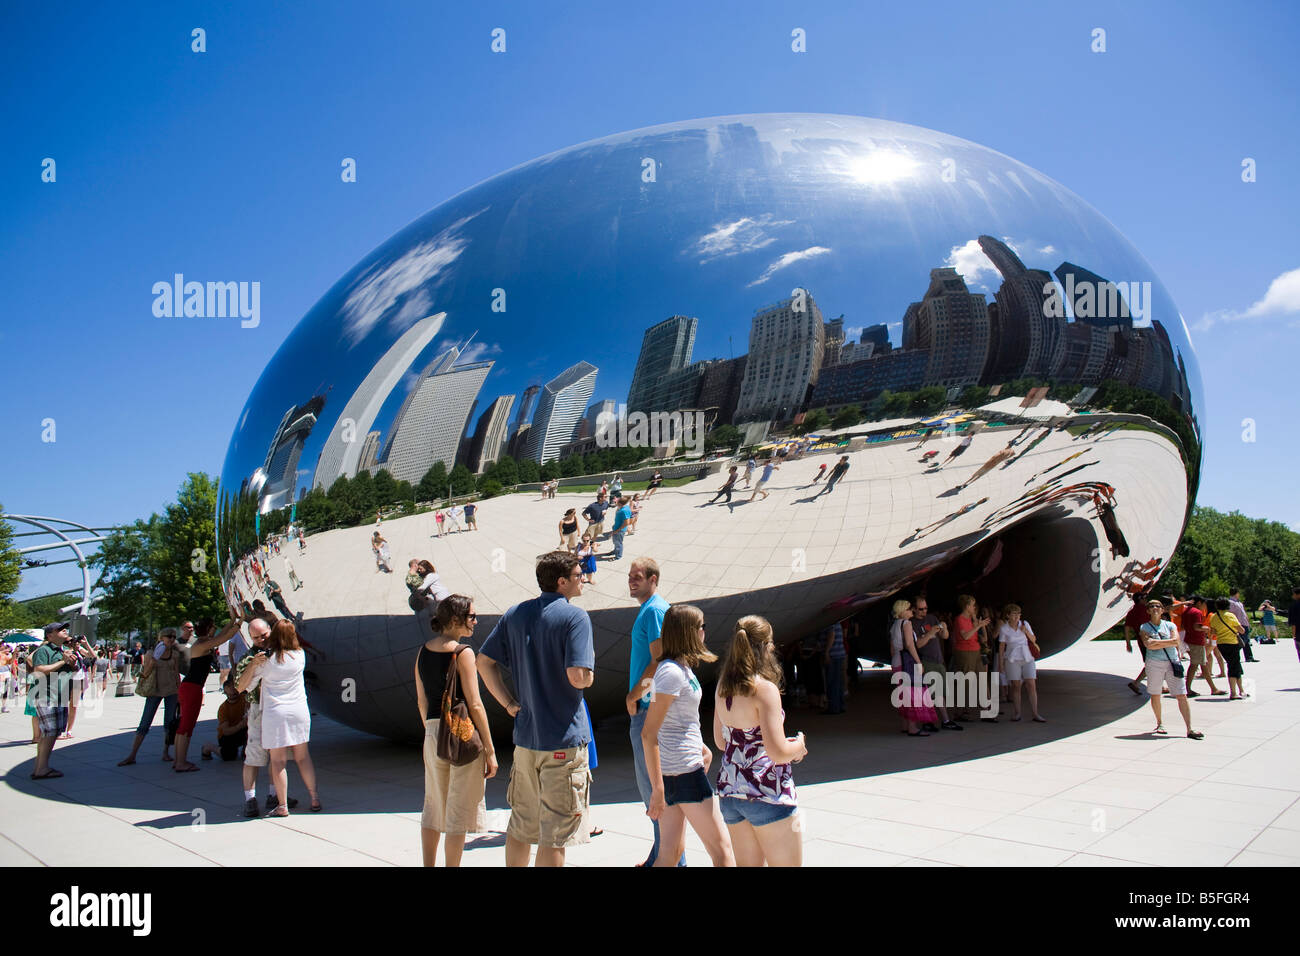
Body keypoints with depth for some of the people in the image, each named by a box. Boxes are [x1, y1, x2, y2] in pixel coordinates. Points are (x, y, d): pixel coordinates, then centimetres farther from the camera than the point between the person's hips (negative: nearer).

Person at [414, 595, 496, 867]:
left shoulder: (423, 651, 7)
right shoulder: (462, 652, -13)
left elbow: (421, 701, 13)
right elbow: (474, 704, -15)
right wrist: (490, 750, -11)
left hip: (433, 734, 7)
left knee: (433, 807, 19)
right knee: (459, 813, 4)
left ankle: (428, 864, 27)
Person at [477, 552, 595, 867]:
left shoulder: (514, 614, 7)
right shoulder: (574, 616, -13)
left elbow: (484, 661, 9)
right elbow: (579, 676, -22)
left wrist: (508, 703, 10)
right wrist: (591, 672, 0)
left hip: (525, 737, 6)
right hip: (564, 740, -6)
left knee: (520, 825, 20)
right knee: (555, 832, 4)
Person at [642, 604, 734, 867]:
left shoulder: (681, 668, 11)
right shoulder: (672, 672, -18)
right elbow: (648, 734, -21)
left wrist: (702, 748, 25)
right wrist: (657, 788, -21)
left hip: (669, 772, 9)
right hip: (684, 772, -9)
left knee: (671, 852, 13)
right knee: (722, 850, 1)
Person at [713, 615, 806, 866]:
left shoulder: (723, 687, 4)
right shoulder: (765, 689, -17)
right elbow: (778, 753, -23)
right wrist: (798, 746, -1)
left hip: (729, 792, 7)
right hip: (767, 792, -7)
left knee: (747, 864, 18)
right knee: (787, 863, 8)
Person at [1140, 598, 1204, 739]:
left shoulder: (1170, 625, 10)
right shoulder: (1145, 627, 4)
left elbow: (1176, 641, -8)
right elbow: (1149, 645, -12)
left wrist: (1157, 642, -11)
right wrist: (1167, 643, -9)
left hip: (1172, 663, 1)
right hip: (1154, 663, -1)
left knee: (1182, 696, -5)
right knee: (1155, 695, 6)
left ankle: (1189, 729, -4)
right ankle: (1159, 723, 26)